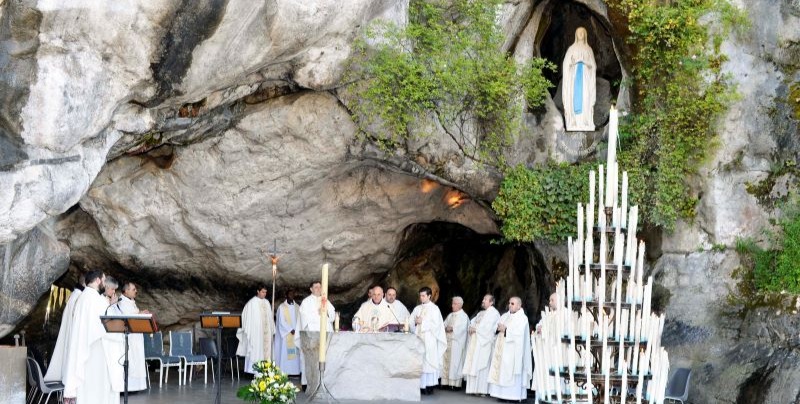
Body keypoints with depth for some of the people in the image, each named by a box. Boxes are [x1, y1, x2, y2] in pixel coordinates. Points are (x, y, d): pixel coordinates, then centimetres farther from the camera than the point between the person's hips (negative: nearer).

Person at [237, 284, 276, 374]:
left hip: (266, 332, 5)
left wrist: (272, 330, 9)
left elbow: (270, 317, 14)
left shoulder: (267, 303, 11)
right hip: (255, 332, -5)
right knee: (256, 351, -6)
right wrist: (248, 331, -8)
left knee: (266, 350, 2)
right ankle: (255, 369, -5)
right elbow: (248, 317, -5)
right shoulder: (252, 303, -5)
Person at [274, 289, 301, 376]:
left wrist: (296, 330, -7)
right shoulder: (282, 307, -2)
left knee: (295, 352, 1)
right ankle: (283, 372, -7)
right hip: (285, 334, -4)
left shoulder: (296, 307, 12)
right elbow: (282, 321, -8)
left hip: (295, 334, 5)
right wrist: (290, 330, -14)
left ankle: (294, 371, 2)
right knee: (284, 353, -6)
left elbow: (298, 320, 8)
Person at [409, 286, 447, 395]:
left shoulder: (434, 309, 1)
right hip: (418, 338, 4)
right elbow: (410, 322, 10)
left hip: (429, 340, -4)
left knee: (429, 361, -6)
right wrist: (415, 321, -10)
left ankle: (430, 386, -4)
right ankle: (421, 385, 0)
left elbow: (435, 324, -9)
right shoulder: (417, 309, 15)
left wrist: (422, 322, -9)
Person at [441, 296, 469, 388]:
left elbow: (461, 328, -14)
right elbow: (444, 325, 14)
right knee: (446, 361, 2)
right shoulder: (450, 316, 20)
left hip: (457, 342, -6)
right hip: (448, 341, 6)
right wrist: (446, 328, -6)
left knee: (455, 362, -8)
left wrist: (452, 328, -15)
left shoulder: (463, 316, -1)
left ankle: (456, 383, -6)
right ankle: (446, 382, 5)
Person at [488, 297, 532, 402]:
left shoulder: (522, 318, -5)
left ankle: (514, 395, -9)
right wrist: (498, 328, -7)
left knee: (511, 372, -10)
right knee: (500, 370, 2)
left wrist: (505, 330, -15)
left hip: (513, 350, -7)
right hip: (502, 348, 7)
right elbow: (497, 326, 15)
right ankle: (503, 393, 5)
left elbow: (519, 333, -17)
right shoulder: (505, 316, 18)